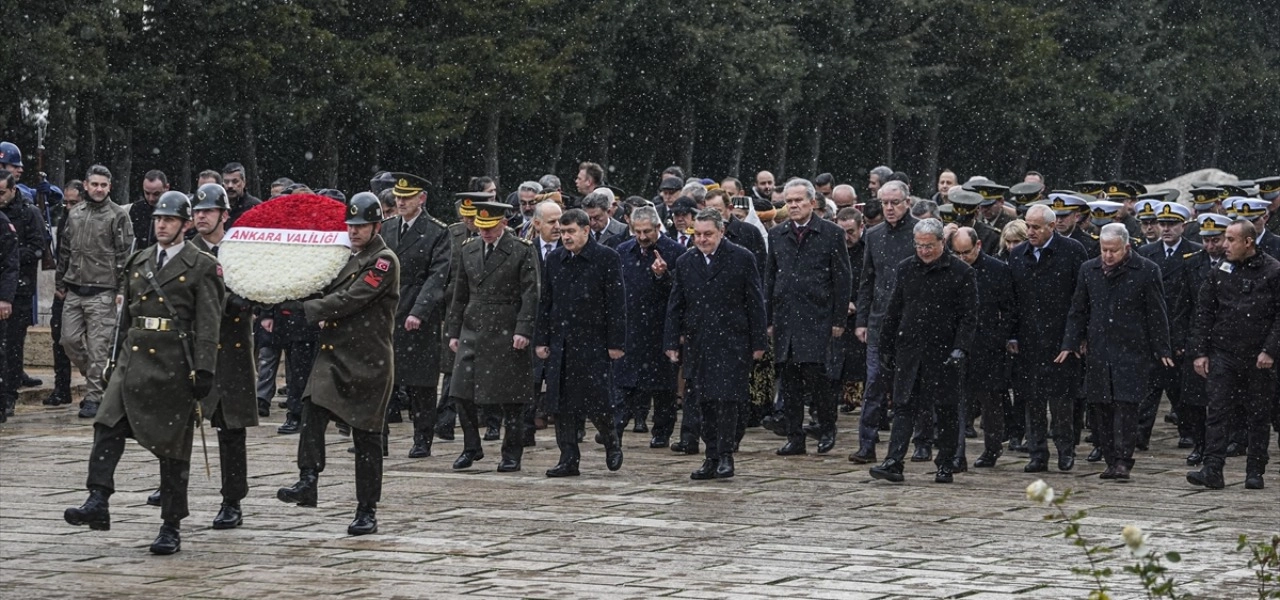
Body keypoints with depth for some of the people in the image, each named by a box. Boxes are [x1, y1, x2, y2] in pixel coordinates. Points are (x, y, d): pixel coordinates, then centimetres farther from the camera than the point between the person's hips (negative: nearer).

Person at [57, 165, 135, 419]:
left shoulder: (118, 216, -3)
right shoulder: (75, 214, 13)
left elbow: (125, 255, -5)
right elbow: (65, 250, 20)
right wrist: (60, 283, 16)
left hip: (101, 291, -5)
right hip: (74, 291, 6)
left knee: (98, 346, -5)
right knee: (70, 340, 3)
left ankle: (93, 397, 0)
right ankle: (96, 379, 24)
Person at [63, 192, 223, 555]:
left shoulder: (202, 267, -2)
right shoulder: (137, 262, 14)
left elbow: (208, 324, -7)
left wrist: (204, 371, -14)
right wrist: (121, 358, 19)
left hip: (175, 364, -5)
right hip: (135, 358, 5)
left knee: (173, 447, 1)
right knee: (108, 426, -15)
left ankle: (172, 528, 7)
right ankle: (98, 503, -21)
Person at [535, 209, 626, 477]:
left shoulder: (606, 258, -4)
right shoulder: (554, 259, 10)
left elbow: (616, 304, -6)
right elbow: (545, 302, 13)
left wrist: (616, 343, -10)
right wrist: (541, 340, 7)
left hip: (593, 342, -5)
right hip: (561, 342, 5)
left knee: (595, 400, -7)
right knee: (562, 404, 2)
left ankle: (611, 441, 20)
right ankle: (568, 459, 8)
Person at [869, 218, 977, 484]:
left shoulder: (961, 272, -2)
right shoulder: (905, 269, 9)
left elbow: (969, 316, -4)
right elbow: (894, 312, 15)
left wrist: (960, 349, -15)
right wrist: (887, 349, 13)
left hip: (943, 353, -3)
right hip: (909, 350, 3)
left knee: (946, 409, 4)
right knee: (904, 406, -5)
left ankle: (945, 465, 15)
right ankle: (894, 463, -11)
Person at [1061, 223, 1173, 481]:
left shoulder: (1146, 271, -3)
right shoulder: (1088, 270, 9)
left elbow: (1157, 314, -1)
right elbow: (1078, 311, 14)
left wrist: (1161, 351, -3)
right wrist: (1070, 344, 8)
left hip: (1132, 351, -4)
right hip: (1098, 351, 4)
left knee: (1126, 405, -11)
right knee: (1102, 408, 5)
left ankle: (1124, 461, -9)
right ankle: (1111, 461, 12)